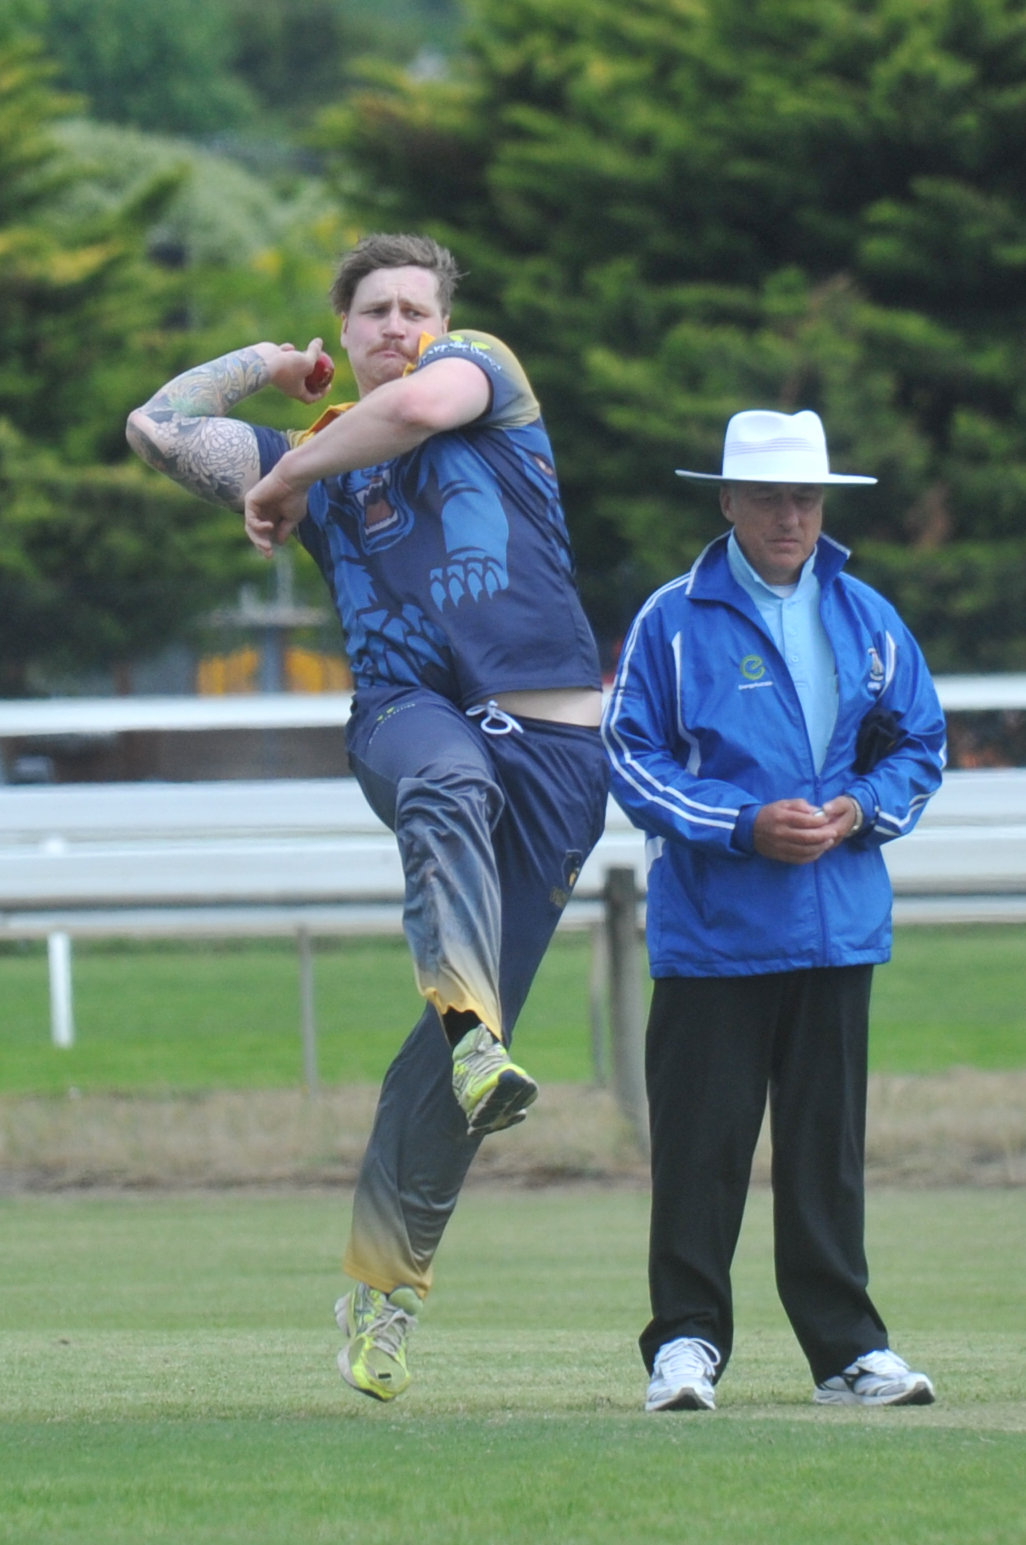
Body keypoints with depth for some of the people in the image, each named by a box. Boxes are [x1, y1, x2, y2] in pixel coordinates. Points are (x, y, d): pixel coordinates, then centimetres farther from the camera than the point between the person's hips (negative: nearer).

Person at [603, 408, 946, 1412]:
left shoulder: (865, 620, 11)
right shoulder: (674, 622, -1)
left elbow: (919, 745, 16)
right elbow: (634, 760, -3)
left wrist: (861, 811, -5)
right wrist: (746, 826, -14)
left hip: (838, 925, 3)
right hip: (712, 929, -3)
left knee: (828, 1141, 6)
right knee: (701, 1141, -3)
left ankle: (846, 1347, 10)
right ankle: (686, 1342, 4)